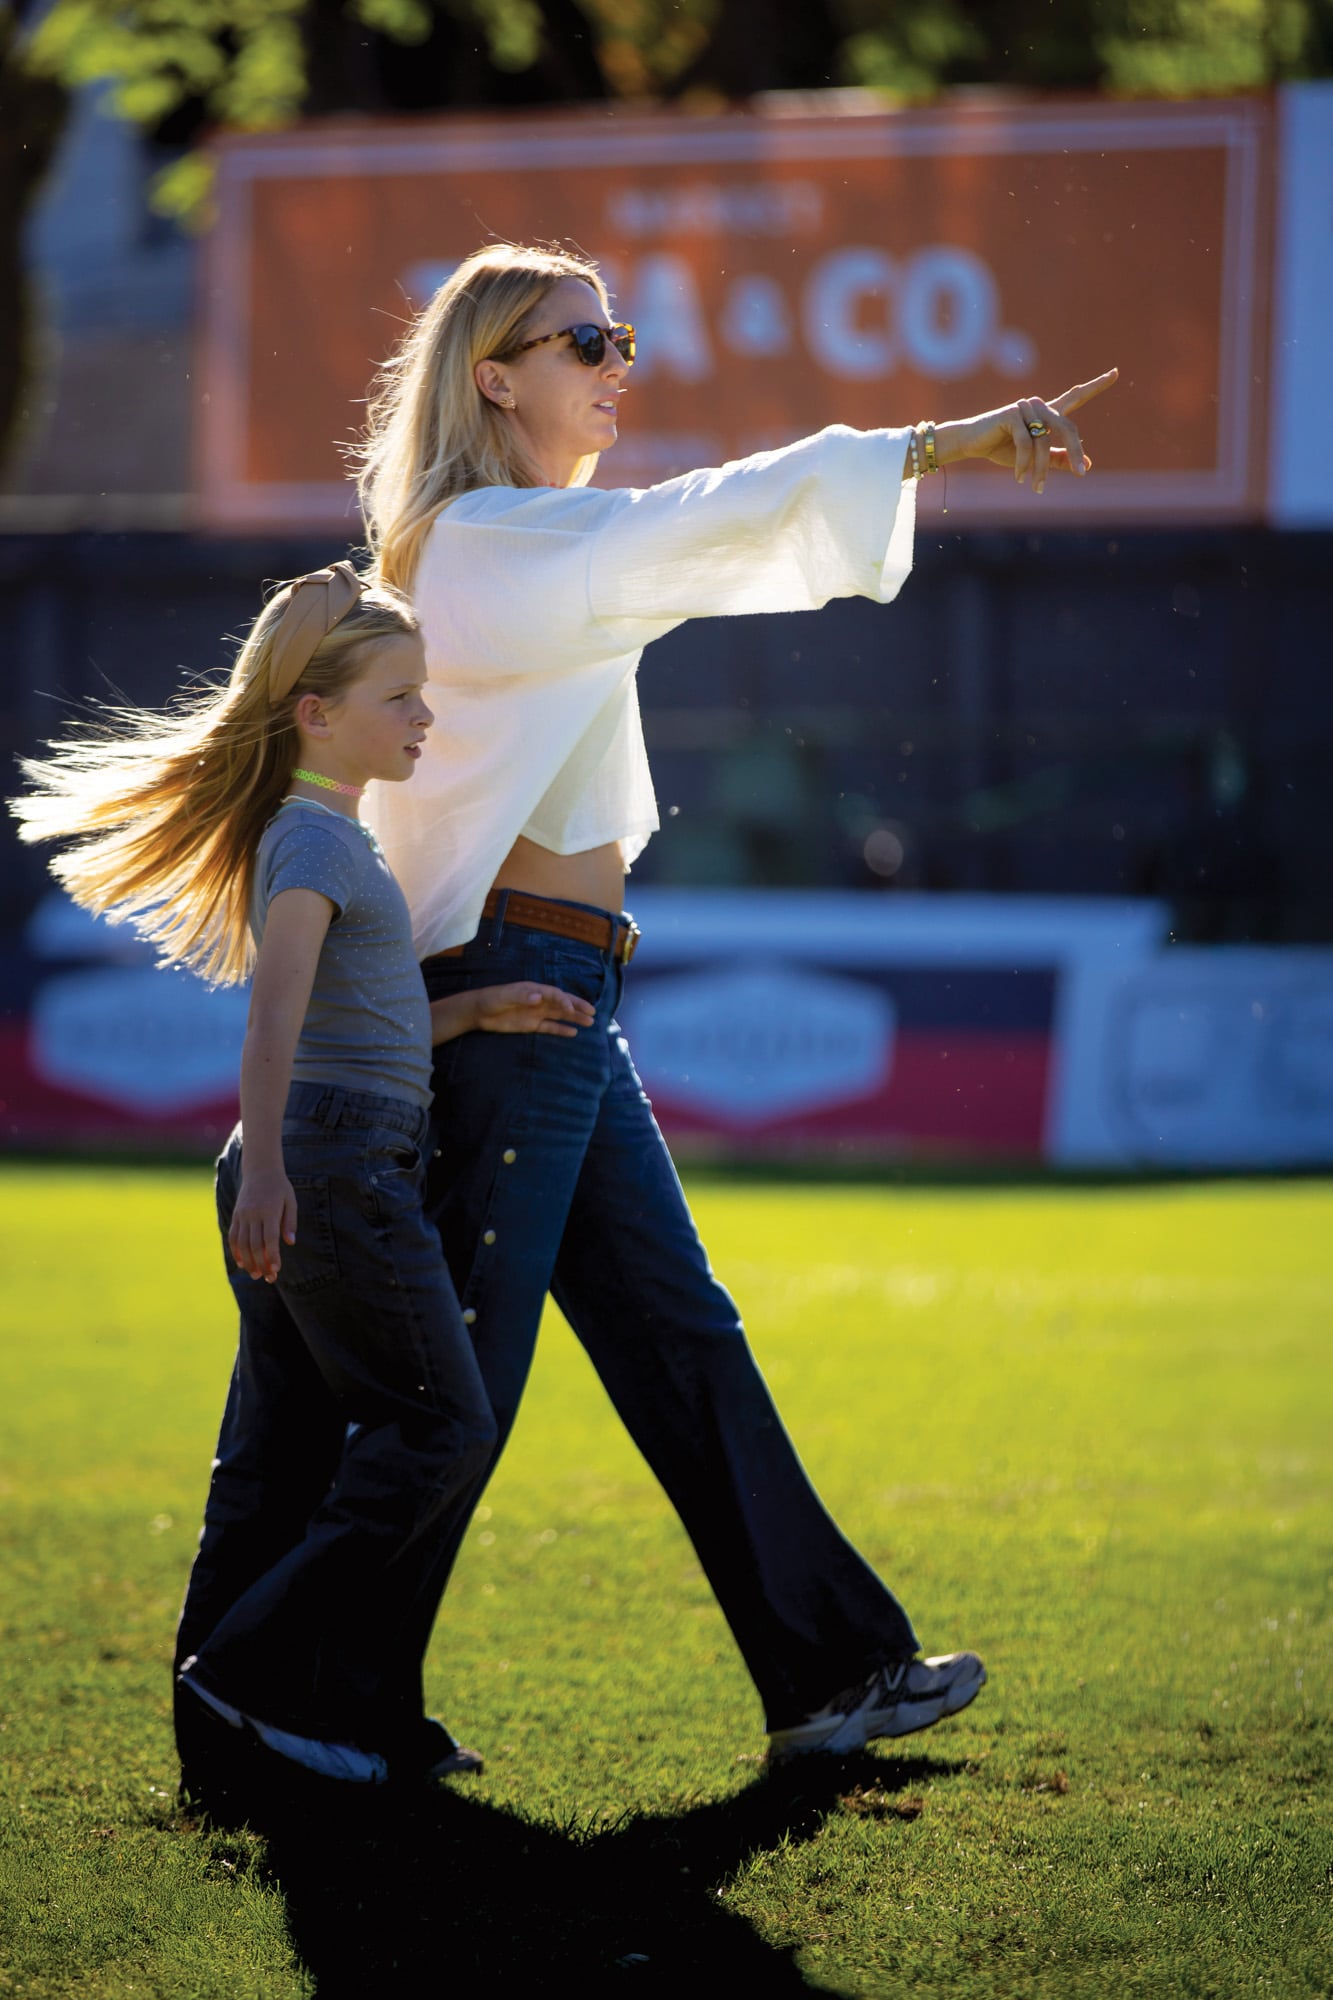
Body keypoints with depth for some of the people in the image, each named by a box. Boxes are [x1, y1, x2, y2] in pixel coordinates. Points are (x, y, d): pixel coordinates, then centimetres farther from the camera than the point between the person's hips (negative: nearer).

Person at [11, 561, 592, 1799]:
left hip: (303, 1172, 10)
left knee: (281, 1455, 7)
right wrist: (267, 1167, -34)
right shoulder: (316, 838, -8)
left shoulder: (323, 837, 22)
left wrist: (482, 1011, 18)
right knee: (438, 1426, -8)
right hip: (338, 1156, -10)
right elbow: (275, 1012, -23)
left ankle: (225, 1743, 6)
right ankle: (256, 1670, -9)